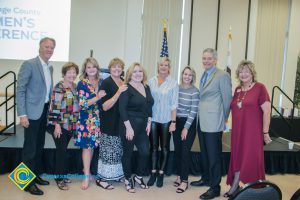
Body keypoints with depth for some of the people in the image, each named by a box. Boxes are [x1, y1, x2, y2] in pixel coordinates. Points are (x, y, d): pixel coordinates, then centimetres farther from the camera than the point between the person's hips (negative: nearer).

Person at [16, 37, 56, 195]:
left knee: (39, 146, 15)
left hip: (45, 111, 7)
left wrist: (51, 109, 12)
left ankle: (36, 175, 29)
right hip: (32, 112, -7)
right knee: (30, 148, 0)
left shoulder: (50, 67, 12)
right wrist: (22, 114, -18)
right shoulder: (29, 64, -10)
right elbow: (20, 90, -13)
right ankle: (28, 182, 12)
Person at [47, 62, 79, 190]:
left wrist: (76, 123, 18)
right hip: (60, 124, -6)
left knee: (63, 150, 15)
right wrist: (57, 125, -19)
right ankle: (59, 178, 9)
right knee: (61, 150, -3)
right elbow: (55, 107, -16)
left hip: (71, 125, 7)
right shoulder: (59, 87, -12)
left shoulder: (75, 86, 11)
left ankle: (61, 175, 26)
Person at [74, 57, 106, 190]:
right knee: (87, 146, -3)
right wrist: (97, 97, -21)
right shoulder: (82, 83, -6)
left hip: (97, 119, 4)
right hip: (86, 119, -4)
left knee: (92, 145, 10)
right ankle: (87, 176, 6)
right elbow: (82, 104, -14)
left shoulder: (101, 82, 7)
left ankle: (86, 169, 28)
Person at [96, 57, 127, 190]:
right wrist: (119, 92, -25)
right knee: (108, 152, -2)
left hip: (121, 123, 7)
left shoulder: (125, 83, 9)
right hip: (109, 124, -6)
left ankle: (115, 174, 28)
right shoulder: (106, 83, -10)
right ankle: (101, 178, 11)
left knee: (117, 151, 15)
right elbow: (104, 106, -18)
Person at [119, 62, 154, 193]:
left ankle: (138, 177, 28)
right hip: (129, 125, -6)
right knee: (128, 153, 6)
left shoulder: (146, 88, 10)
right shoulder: (127, 88, -10)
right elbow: (122, 108, -16)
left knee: (145, 152, 6)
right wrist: (128, 127, -19)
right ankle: (128, 179, 23)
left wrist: (149, 122, 8)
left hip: (143, 126, 6)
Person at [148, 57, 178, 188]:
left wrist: (173, 121, -9)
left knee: (165, 147, 8)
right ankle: (153, 172, 22)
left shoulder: (173, 83, -4)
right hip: (153, 119, 2)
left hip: (166, 120, -2)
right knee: (153, 146, 9)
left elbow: (174, 104, -5)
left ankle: (161, 173, 21)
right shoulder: (151, 81, 3)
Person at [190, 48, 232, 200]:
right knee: (204, 152, 18)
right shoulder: (204, 76, 15)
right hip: (201, 121, 8)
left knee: (214, 155, 0)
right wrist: (200, 116, 17)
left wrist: (223, 118, 0)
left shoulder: (222, 76, -10)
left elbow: (227, 99, -8)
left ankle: (215, 187, 12)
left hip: (213, 123, -8)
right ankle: (206, 178, 35)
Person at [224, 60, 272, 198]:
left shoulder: (259, 88, -8)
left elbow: (267, 111, -10)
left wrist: (265, 132, -12)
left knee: (250, 158, 3)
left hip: (252, 132, -6)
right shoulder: (237, 90, 10)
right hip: (238, 131, 6)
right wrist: (233, 128, 13)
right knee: (237, 158, 12)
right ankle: (235, 187, 24)